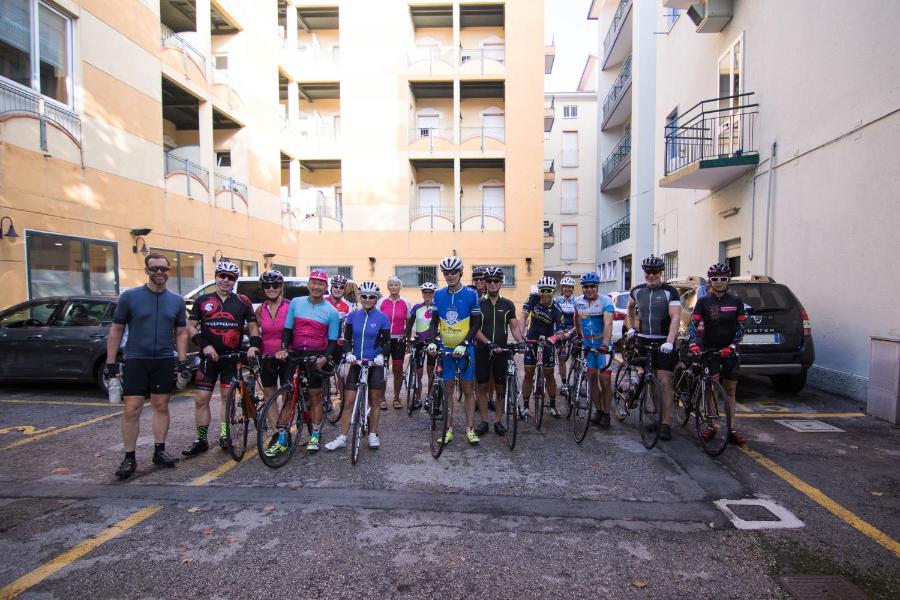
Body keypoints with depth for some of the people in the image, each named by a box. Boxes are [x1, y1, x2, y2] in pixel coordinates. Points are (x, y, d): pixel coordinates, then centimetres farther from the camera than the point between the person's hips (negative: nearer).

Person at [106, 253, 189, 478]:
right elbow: (116, 330, 2)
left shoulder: (177, 301, 5)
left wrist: (182, 361, 2)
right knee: (132, 409, -1)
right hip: (136, 360, -2)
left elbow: (181, 333, 9)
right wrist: (110, 362, -2)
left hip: (164, 361, 2)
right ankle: (129, 458, 11)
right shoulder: (129, 296, -2)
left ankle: (159, 451, 20)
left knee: (161, 406, 9)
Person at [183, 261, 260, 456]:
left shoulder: (243, 301, 4)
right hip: (209, 356, 1)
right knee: (201, 399, 1)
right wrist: (204, 345, -11)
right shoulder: (203, 300, 6)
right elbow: (190, 326, 4)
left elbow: (253, 326, 7)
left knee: (227, 397, 6)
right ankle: (201, 440, 14)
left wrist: (254, 345, -10)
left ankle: (224, 437, 18)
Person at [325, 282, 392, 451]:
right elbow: (347, 338, 4)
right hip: (356, 363, 2)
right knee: (348, 402, 2)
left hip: (375, 364, -2)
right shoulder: (353, 316, 3)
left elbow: (386, 342, -3)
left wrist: (381, 356, -20)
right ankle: (342, 438, 14)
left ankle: (373, 435, 23)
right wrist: (349, 353, -13)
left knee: (375, 400, 8)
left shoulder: (383, 318, -4)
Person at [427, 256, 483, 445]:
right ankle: (448, 429, 18)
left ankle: (470, 429, 14)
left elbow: (476, 323, -5)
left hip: (465, 348, -2)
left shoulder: (470, 294, -6)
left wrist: (464, 344, -15)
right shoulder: (438, 295, 1)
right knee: (448, 389, 8)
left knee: (468, 389, 5)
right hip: (445, 348, 2)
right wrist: (433, 341, -10)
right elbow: (434, 321, 6)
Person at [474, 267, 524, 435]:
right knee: (482, 387, 6)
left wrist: (520, 341, -17)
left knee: (500, 388, 6)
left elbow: (514, 328, 3)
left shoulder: (508, 305, 4)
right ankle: (484, 421, 17)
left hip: (501, 352, 1)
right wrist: (489, 343, -22)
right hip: (482, 351, -1)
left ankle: (498, 421, 19)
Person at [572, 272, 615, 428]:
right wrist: (578, 335, 22)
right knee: (592, 378, 6)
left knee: (604, 379, -5)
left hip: (602, 344, -4)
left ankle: (606, 414, 10)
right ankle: (599, 411, 19)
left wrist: (605, 343, -41)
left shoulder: (606, 301, -15)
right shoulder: (578, 301, -1)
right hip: (587, 345, 4)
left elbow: (608, 324, -29)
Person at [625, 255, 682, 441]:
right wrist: (630, 328, 16)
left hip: (664, 343, -4)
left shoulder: (670, 292, -6)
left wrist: (669, 342, -28)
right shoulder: (637, 291, 7)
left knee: (664, 383, -5)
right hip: (643, 341, 4)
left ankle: (666, 424, 1)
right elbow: (630, 308, 27)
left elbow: (675, 318, -15)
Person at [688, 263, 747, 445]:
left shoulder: (736, 301, 1)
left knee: (730, 391, 6)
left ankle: (731, 429, 13)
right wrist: (693, 344, -26)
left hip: (729, 351, 2)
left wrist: (731, 347, -13)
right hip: (709, 349, -2)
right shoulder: (703, 301, -3)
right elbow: (692, 324, -11)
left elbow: (741, 328, 1)